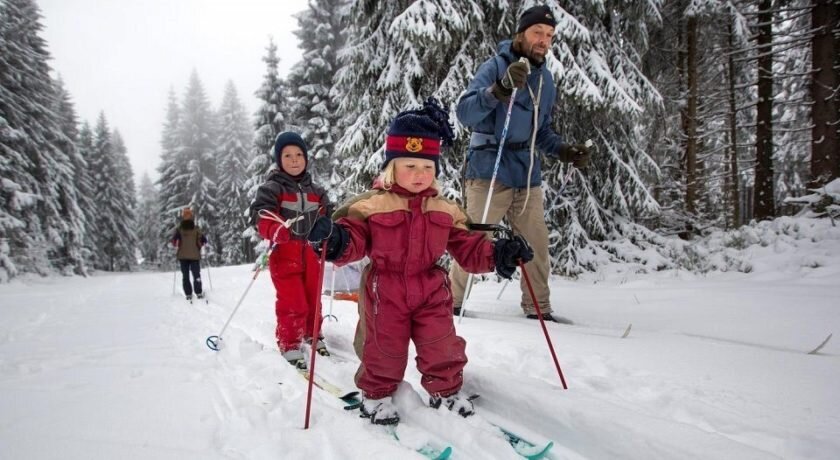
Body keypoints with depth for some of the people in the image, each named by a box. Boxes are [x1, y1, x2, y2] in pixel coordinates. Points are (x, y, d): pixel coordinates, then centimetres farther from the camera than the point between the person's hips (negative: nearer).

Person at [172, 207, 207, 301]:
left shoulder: (179, 229, -4)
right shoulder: (197, 229, -6)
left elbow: (174, 241, -9)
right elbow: (204, 241, -4)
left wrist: (176, 246, 13)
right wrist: (199, 245, 16)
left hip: (182, 255, 1)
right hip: (195, 255, -1)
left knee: (185, 275, 8)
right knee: (196, 274, 7)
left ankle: (188, 294, 5)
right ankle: (199, 293, 3)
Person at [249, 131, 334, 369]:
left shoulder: (315, 190, 12)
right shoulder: (271, 188, -6)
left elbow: (327, 215, 15)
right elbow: (261, 217, -18)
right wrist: (277, 231, -37)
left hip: (311, 254, 5)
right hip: (285, 255, -5)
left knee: (312, 300, 16)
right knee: (293, 304, -8)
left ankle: (311, 336, 35)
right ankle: (290, 346, 7)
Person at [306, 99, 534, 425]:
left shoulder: (445, 210, 4)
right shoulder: (371, 205, -9)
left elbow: (467, 248, 8)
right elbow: (353, 240, -13)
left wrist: (496, 254, -8)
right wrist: (335, 239, -36)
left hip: (430, 291, 3)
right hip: (385, 292, -3)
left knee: (442, 348, 7)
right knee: (384, 350, 9)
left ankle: (445, 391, 30)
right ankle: (376, 395, 33)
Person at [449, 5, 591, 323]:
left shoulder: (545, 79, 14)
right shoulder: (496, 66, -6)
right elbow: (464, 113, -19)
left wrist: (563, 151, 6)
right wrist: (500, 88, -34)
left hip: (527, 176, 6)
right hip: (489, 172, -6)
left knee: (536, 243, 8)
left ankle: (537, 308, 23)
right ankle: (450, 302, 16)